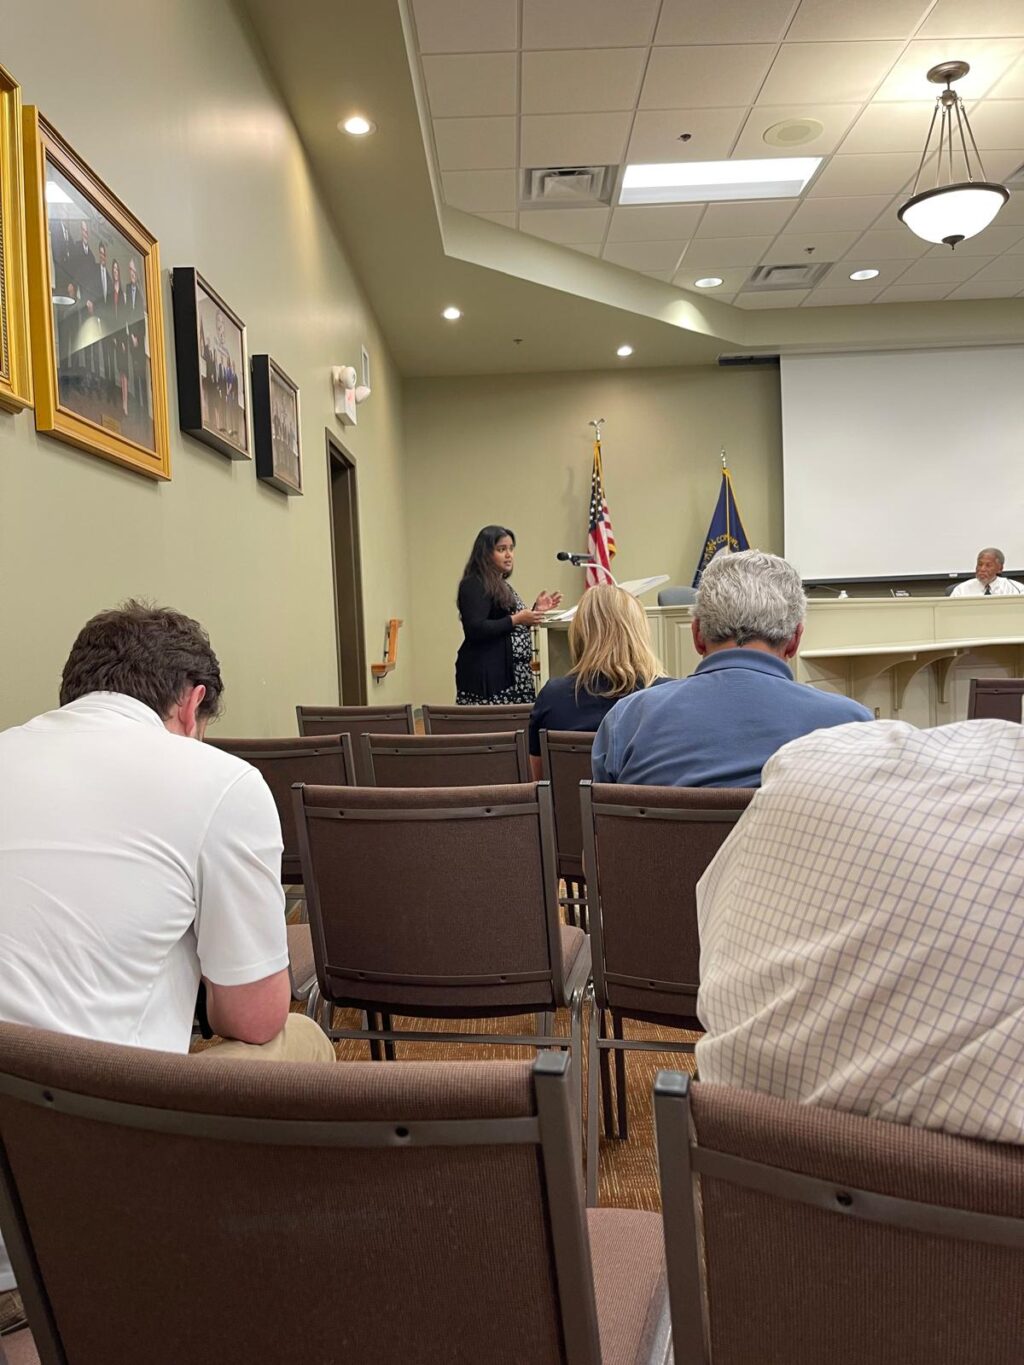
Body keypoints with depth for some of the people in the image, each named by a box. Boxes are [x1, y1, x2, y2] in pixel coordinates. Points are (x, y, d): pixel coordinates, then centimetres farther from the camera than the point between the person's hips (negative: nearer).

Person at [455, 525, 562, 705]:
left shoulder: (501, 584, 21)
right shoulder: (474, 585, -8)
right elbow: (475, 630, -19)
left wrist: (536, 609, 14)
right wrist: (516, 619, -20)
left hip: (512, 674, 9)